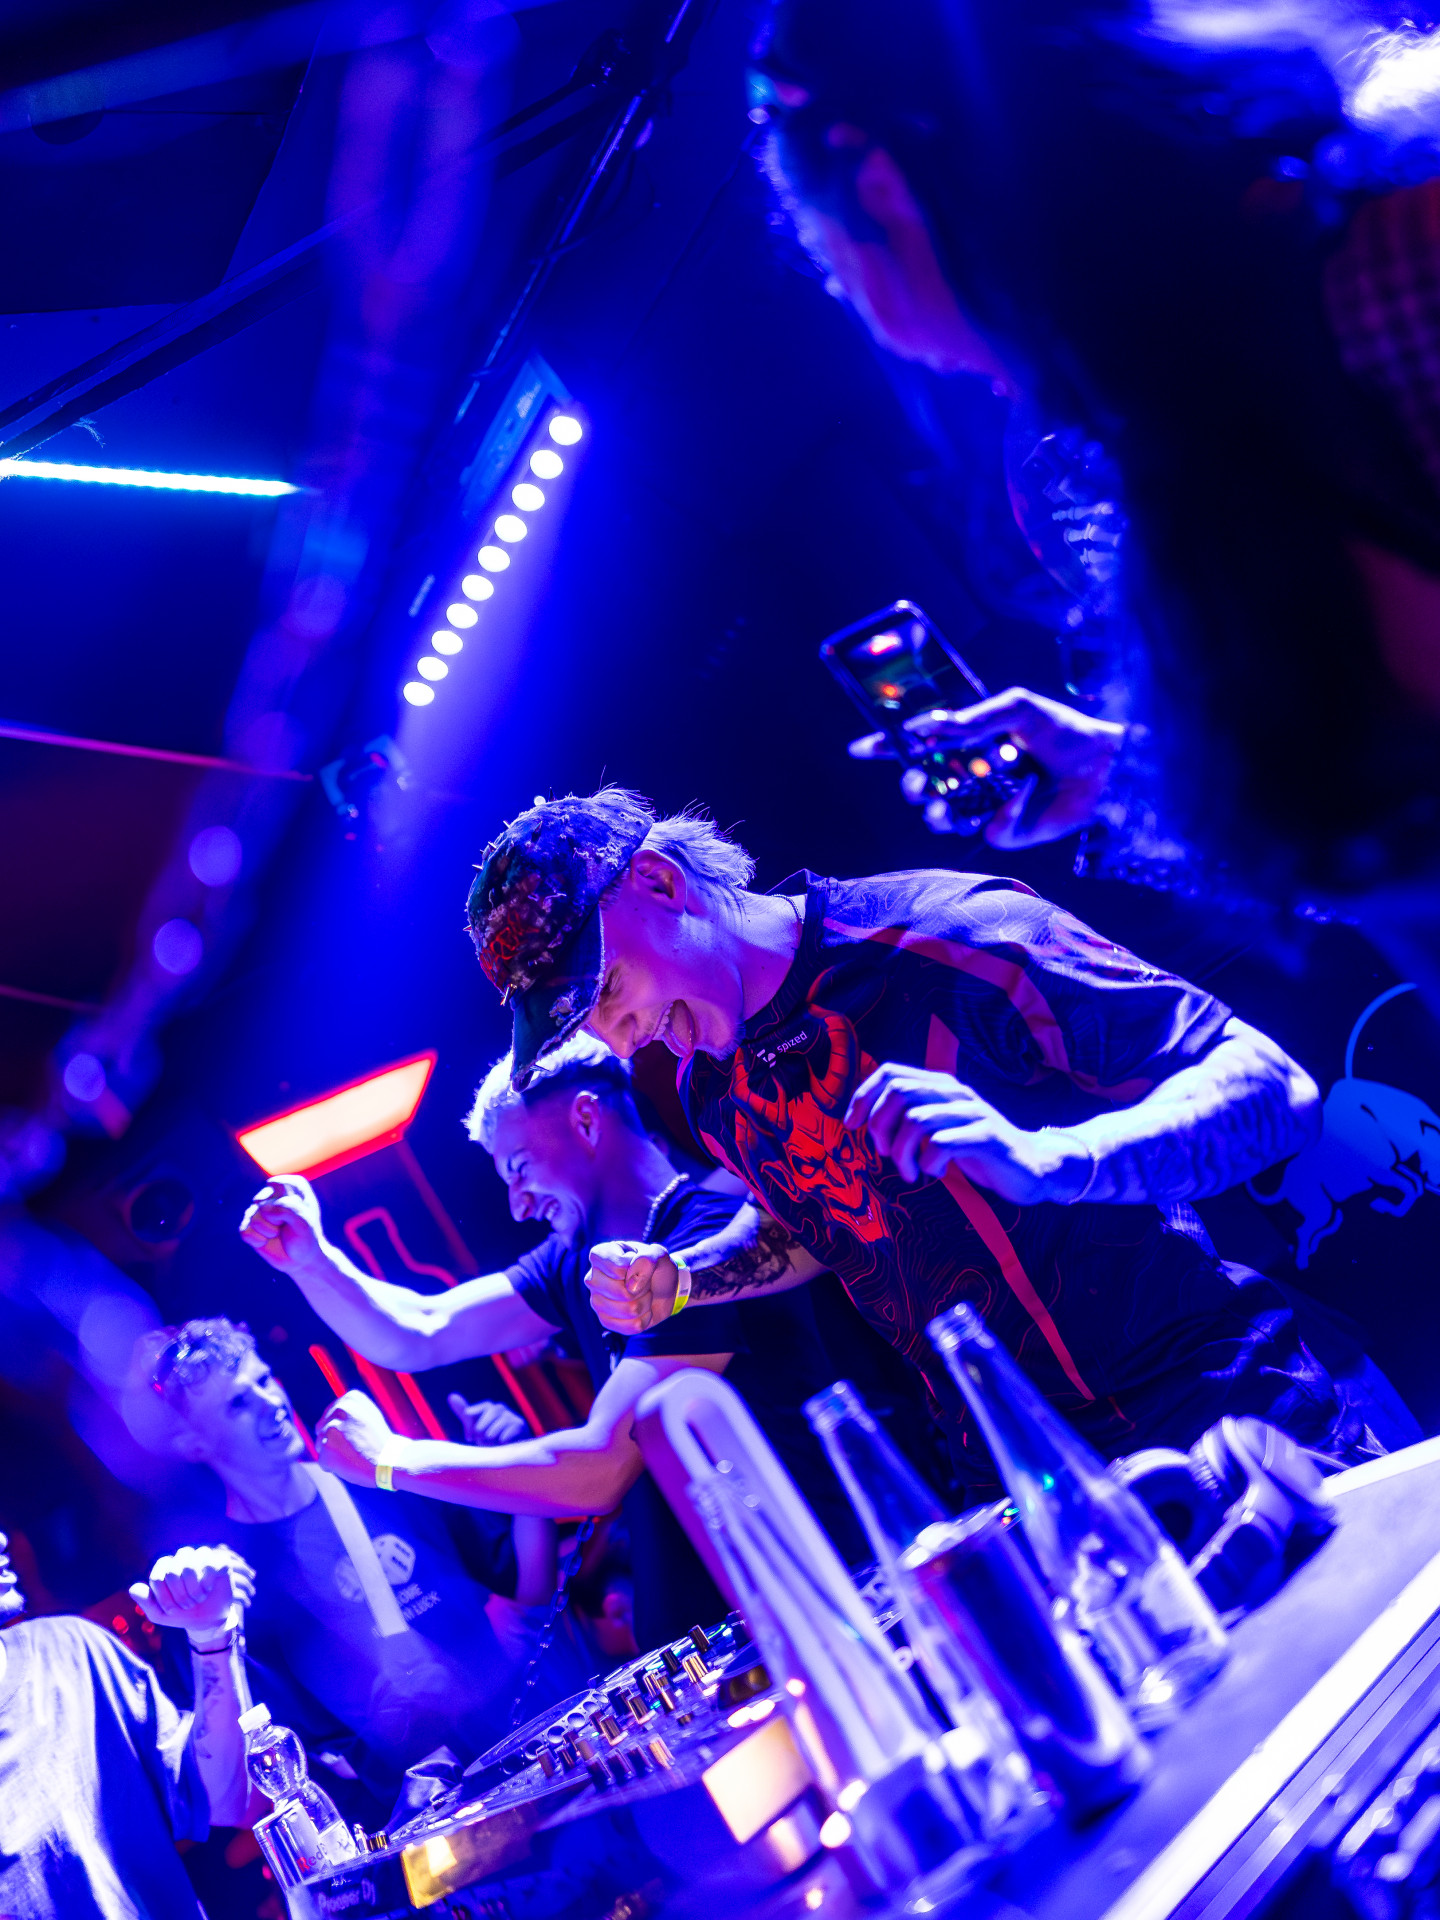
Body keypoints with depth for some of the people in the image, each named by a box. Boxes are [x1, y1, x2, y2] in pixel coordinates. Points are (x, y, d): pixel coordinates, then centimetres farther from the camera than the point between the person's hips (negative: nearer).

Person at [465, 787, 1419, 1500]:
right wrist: (671, 1280, 8)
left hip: (1237, 1428, -5)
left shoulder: (936, 937, -18)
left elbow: (1274, 1085, -20)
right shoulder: (717, 1098, 6)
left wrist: (1042, 1158, -37)